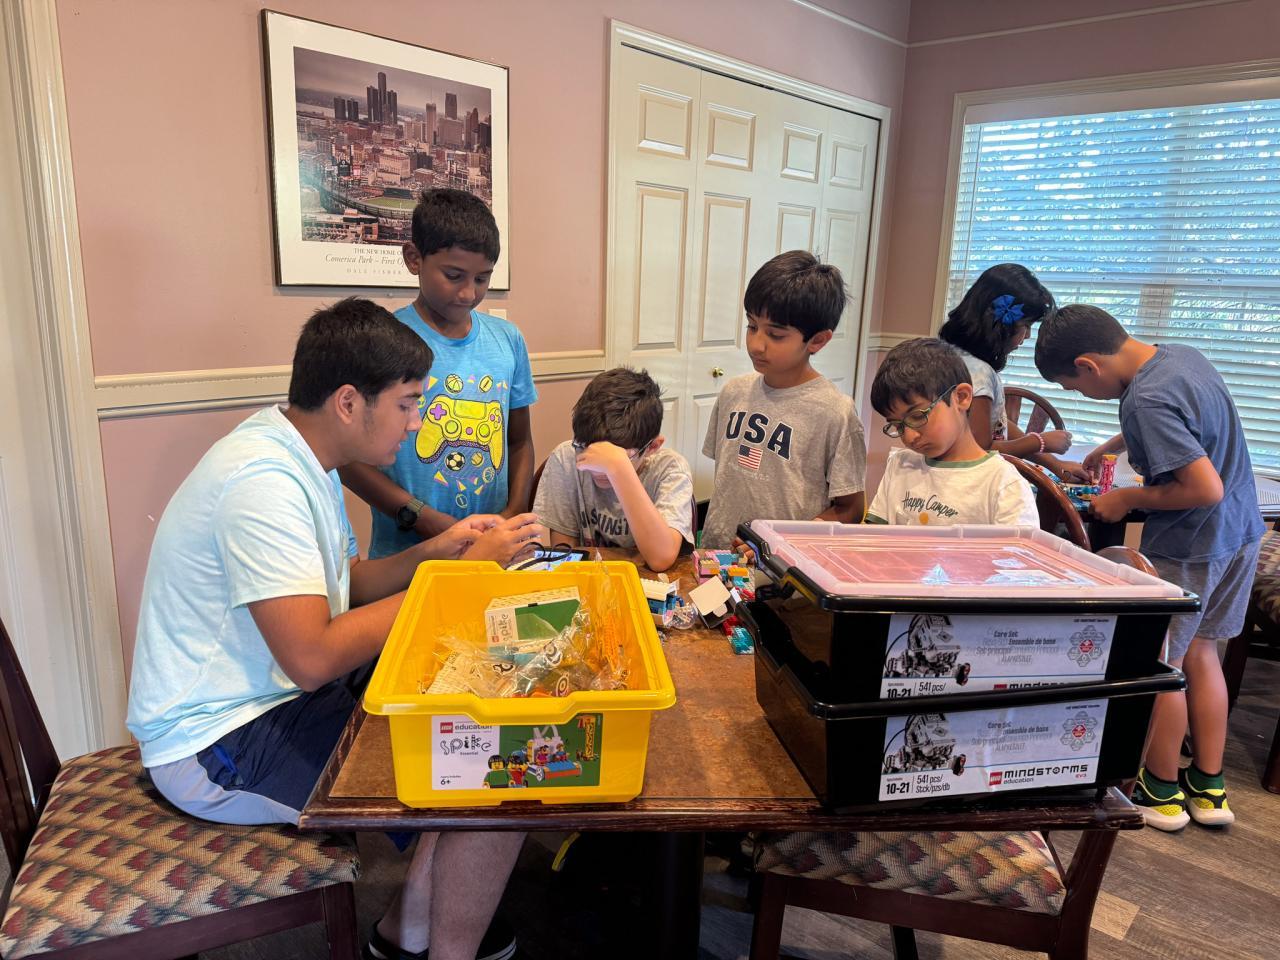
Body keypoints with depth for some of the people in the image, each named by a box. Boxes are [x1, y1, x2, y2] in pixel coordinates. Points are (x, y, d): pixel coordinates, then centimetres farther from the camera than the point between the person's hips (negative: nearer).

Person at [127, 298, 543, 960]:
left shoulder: (298, 457, 7)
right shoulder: (263, 483, -25)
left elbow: (339, 588, 13)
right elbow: (313, 656, -30)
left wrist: (434, 553, -3)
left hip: (276, 699, 10)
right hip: (219, 748, -10)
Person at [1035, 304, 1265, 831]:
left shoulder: (1147, 400, -27)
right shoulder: (1181, 354, 1)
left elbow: (1206, 488, -28)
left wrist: (1127, 500, -16)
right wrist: (1112, 446, 24)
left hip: (1188, 547, -9)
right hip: (1241, 534, 9)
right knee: (1199, 653, 18)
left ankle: (1162, 791, 22)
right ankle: (1208, 788, 28)